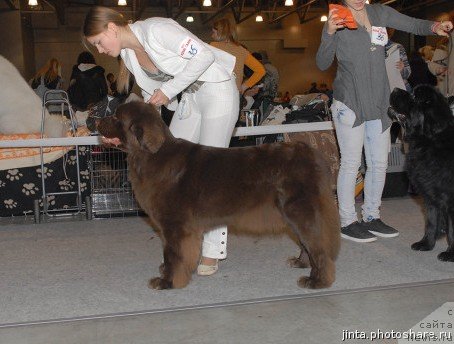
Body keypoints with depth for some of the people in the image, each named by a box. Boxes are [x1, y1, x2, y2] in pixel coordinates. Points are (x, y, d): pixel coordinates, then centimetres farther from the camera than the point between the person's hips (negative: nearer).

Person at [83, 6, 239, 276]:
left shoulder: (155, 30, -21)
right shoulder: (129, 54, 5)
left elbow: (204, 55, -25)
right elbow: (151, 97, 9)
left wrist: (169, 89, -22)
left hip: (217, 90, -9)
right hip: (190, 98, 9)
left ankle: (213, 252, 0)